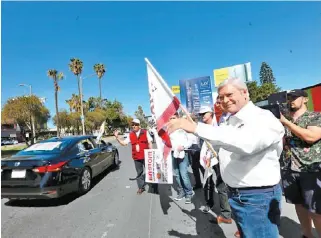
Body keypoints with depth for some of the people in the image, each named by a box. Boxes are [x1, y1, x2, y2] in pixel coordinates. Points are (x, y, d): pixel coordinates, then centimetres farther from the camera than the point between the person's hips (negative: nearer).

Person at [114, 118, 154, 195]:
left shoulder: (145, 132, -3)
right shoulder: (130, 135, 4)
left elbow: (150, 143, -1)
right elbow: (123, 143, 5)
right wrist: (117, 137, -5)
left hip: (146, 156, -2)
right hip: (136, 157, 3)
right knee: (139, 173, 12)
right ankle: (141, 187, 24)